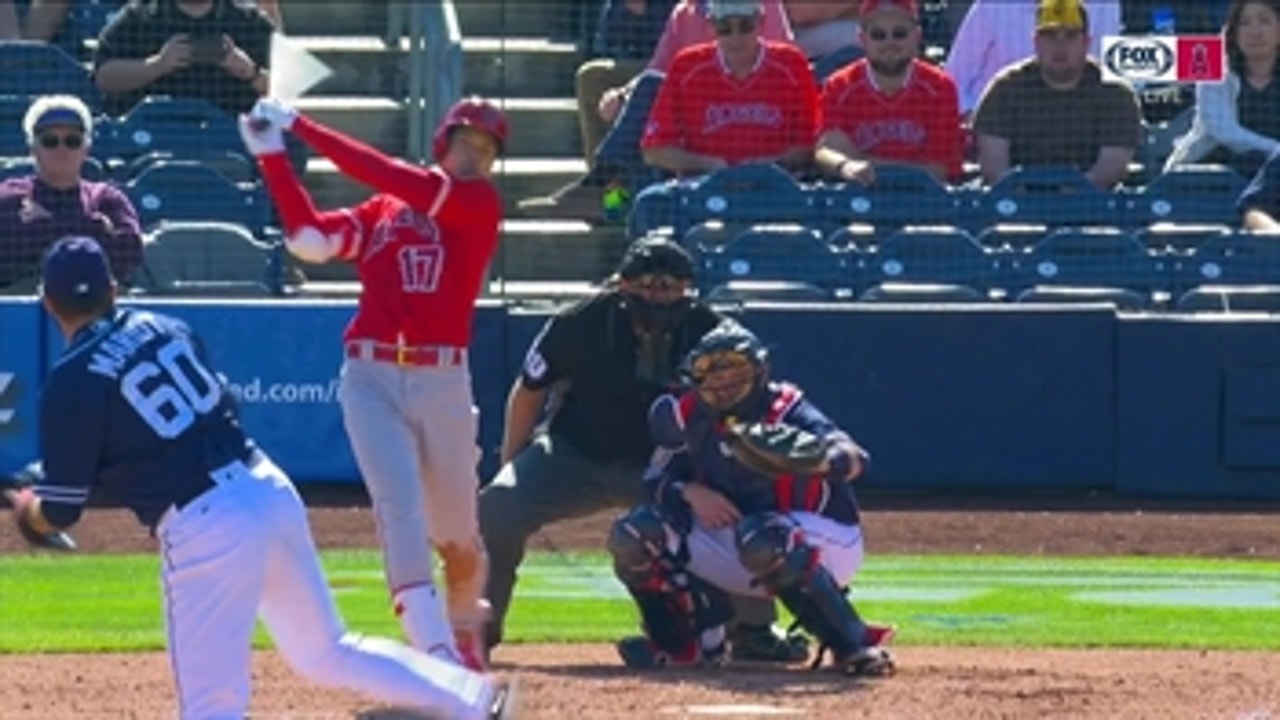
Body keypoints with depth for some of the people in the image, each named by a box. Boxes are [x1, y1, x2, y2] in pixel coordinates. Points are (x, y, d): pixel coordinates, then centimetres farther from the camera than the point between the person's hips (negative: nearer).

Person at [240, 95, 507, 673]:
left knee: (457, 533, 11)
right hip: (371, 379, 1)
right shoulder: (382, 210, 11)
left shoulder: (481, 203, 0)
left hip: (443, 383, -1)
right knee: (399, 508, -16)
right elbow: (311, 239, 0)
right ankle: (435, 651, -22)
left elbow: (400, 181, -11)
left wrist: (305, 129, -11)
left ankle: (466, 634, 38)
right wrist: (273, 157, -6)